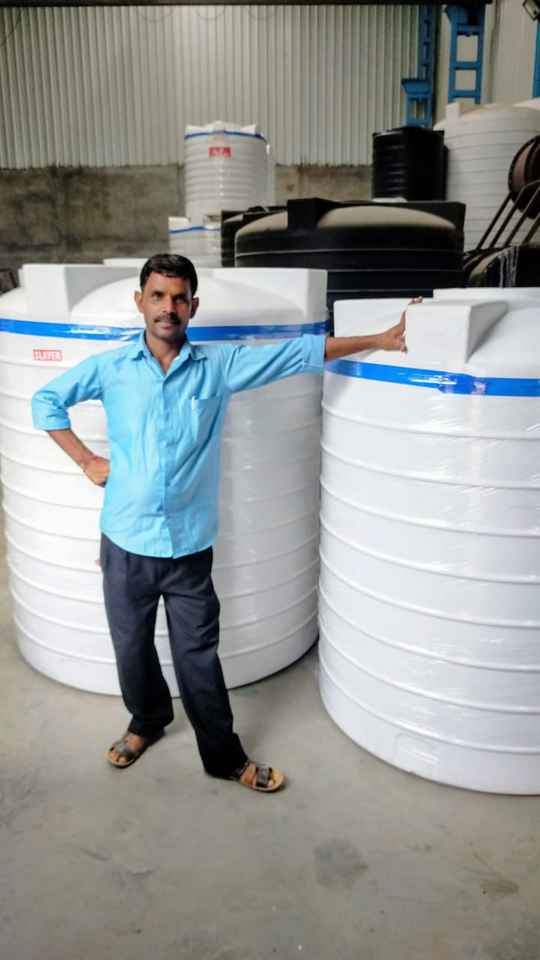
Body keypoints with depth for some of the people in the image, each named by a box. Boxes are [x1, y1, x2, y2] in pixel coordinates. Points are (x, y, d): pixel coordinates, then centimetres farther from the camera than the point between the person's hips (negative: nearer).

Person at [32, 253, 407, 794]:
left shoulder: (219, 365, -4)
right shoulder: (110, 367, -2)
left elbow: (301, 353, -5)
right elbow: (45, 400, 11)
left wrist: (380, 340, -6)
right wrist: (85, 461, 3)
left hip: (188, 546, -1)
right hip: (125, 541, 1)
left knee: (198, 657, 11)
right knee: (131, 647, 19)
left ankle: (224, 756, 32)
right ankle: (146, 722, 48)